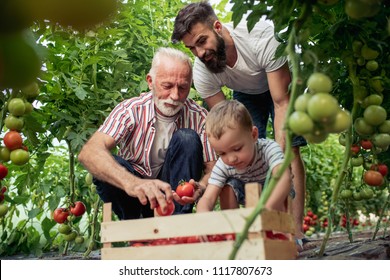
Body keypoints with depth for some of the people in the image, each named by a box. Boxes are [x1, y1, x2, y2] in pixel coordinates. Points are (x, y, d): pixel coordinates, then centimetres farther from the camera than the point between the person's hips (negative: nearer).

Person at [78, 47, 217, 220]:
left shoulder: (199, 117, -11)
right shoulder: (130, 110, -17)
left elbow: (212, 166, -10)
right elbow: (88, 153, -33)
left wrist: (200, 187, -37)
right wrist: (131, 183, -52)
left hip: (173, 189, 1)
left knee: (187, 138, -23)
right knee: (106, 164, -30)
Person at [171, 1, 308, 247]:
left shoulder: (261, 36, -39)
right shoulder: (201, 72, -27)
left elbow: (282, 102, -36)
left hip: (280, 86, -3)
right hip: (245, 94, 3)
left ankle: (296, 229, -18)